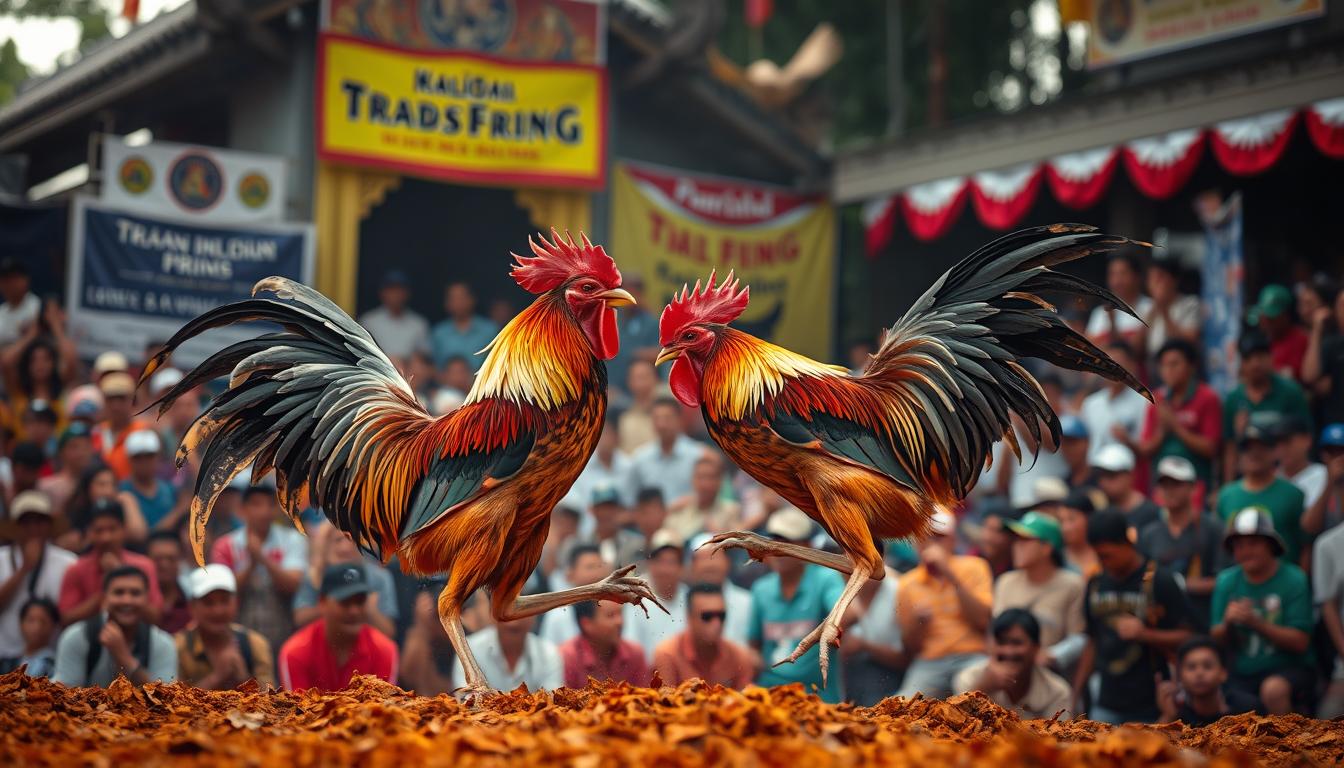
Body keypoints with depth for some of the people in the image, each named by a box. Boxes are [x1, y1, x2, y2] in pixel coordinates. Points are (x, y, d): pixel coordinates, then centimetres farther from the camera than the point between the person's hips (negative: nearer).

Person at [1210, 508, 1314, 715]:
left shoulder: (1294, 579, -6)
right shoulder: (1226, 581, 6)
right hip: (1241, 675, 3)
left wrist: (1257, 623, -22)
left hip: (1290, 669, -3)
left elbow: (1300, 642, -12)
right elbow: (1216, 641, 5)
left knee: (1273, 688, -35)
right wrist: (1227, 623, -17)